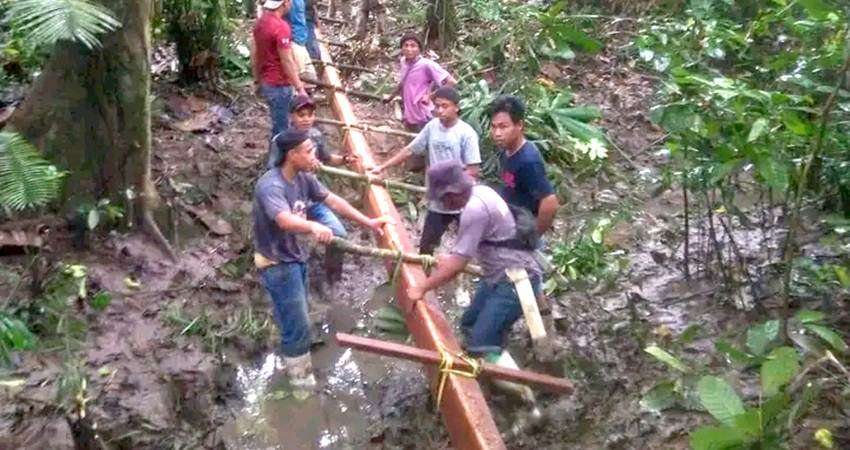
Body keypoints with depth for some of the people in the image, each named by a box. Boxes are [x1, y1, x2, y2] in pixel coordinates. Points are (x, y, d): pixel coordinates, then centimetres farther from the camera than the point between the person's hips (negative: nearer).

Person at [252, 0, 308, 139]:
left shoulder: (260, 22, 6)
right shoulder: (281, 26, -22)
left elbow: (254, 53, 13)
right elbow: (287, 61, -22)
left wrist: (257, 80, 21)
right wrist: (300, 88, -18)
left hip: (266, 82, 9)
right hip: (279, 85, -9)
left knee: (278, 124, 21)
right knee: (280, 127, 1)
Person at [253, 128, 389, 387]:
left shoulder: (303, 178, -5)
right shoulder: (271, 186, -30)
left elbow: (333, 201, 1)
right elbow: (285, 220, -48)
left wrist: (367, 222, 0)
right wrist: (314, 227, -66)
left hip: (297, 256, 8)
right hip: (278, 264, -8)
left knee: (291, 316, 26)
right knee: (299, 326, 0)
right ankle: (301, 379, 21)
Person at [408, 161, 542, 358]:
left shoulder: (475, 209, -25)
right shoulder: (480, 191, 3)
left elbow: (457, 264, -22)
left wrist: (422, 289, -12)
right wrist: (452, 258, 31)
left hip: (516, 282, -11)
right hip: (499, 276, 11)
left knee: (482, 346, -17)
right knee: (469, 325, 22)